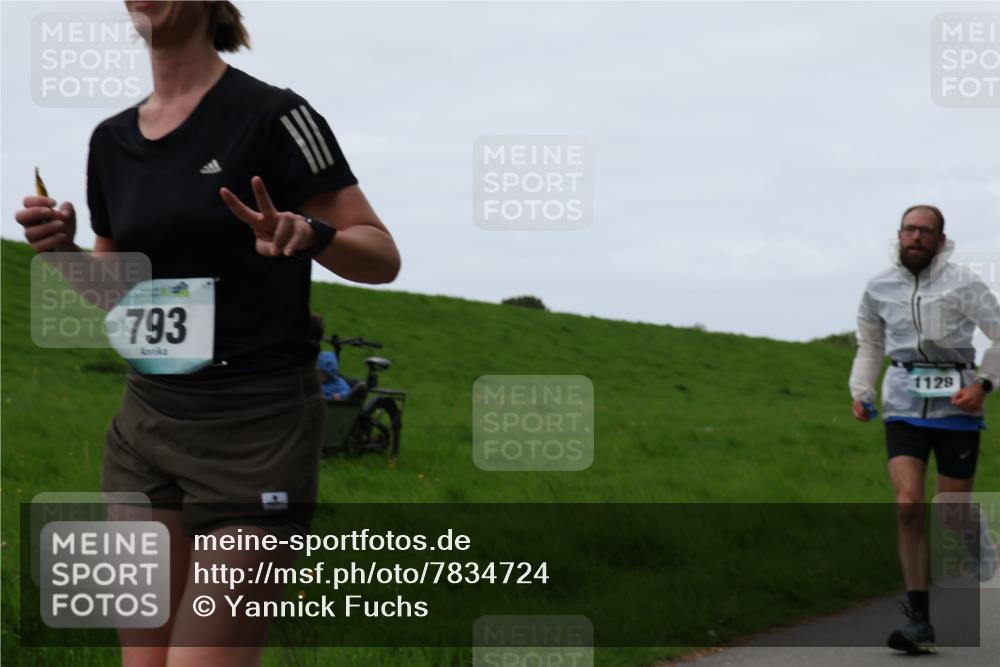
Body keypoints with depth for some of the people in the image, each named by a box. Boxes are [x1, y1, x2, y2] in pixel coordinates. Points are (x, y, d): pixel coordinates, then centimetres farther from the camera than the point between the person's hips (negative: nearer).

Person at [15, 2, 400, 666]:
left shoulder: (271, 116, -8)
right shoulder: (112, 140, 11)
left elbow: (382, 256, -6)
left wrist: (309, 234, -27)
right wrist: (64, 249, 1)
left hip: (256, 430, -6)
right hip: (146, 428, 6)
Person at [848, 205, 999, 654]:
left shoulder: (963, 283, -4)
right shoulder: (879, 288, 6)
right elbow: (869, 346, 22)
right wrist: (860, 392, 8)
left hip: (956, 408, -2)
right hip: (904, 408, 2)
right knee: (908, 505, -15)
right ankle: (919, 621, -14)